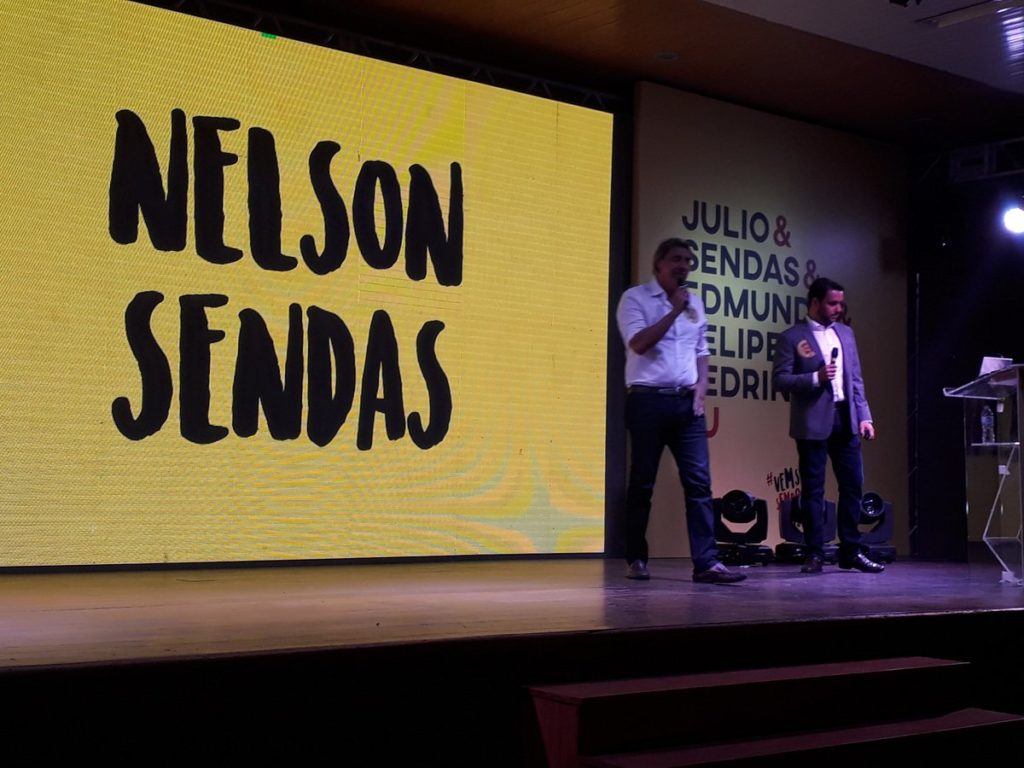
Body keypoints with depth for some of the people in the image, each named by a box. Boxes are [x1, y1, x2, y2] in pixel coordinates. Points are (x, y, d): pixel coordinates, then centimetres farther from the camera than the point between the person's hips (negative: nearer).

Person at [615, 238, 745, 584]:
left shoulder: (694, 302, 18)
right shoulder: (635, 298, -1)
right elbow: (638, 342, -14)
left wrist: (701, 386, 4)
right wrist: (674, 311, -13)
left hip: (686, 401, 5)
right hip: (648, 400, -5)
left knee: (699, 481, -4)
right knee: (642, 483, 2)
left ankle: (706, 562, -5)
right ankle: (636, 560, 13)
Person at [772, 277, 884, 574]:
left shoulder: (845, 333, 14)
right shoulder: (792, 337, -2)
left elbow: (856, 379, 14)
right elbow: (780, 379, -7)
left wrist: (864, 416, 7)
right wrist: (815, 378, -19)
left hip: (845, 418, 5)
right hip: (812, 422, -5)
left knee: (852, 485, 5)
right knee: (813, 489, 0)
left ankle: (851, 551, 14)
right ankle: (815, 553, 7)